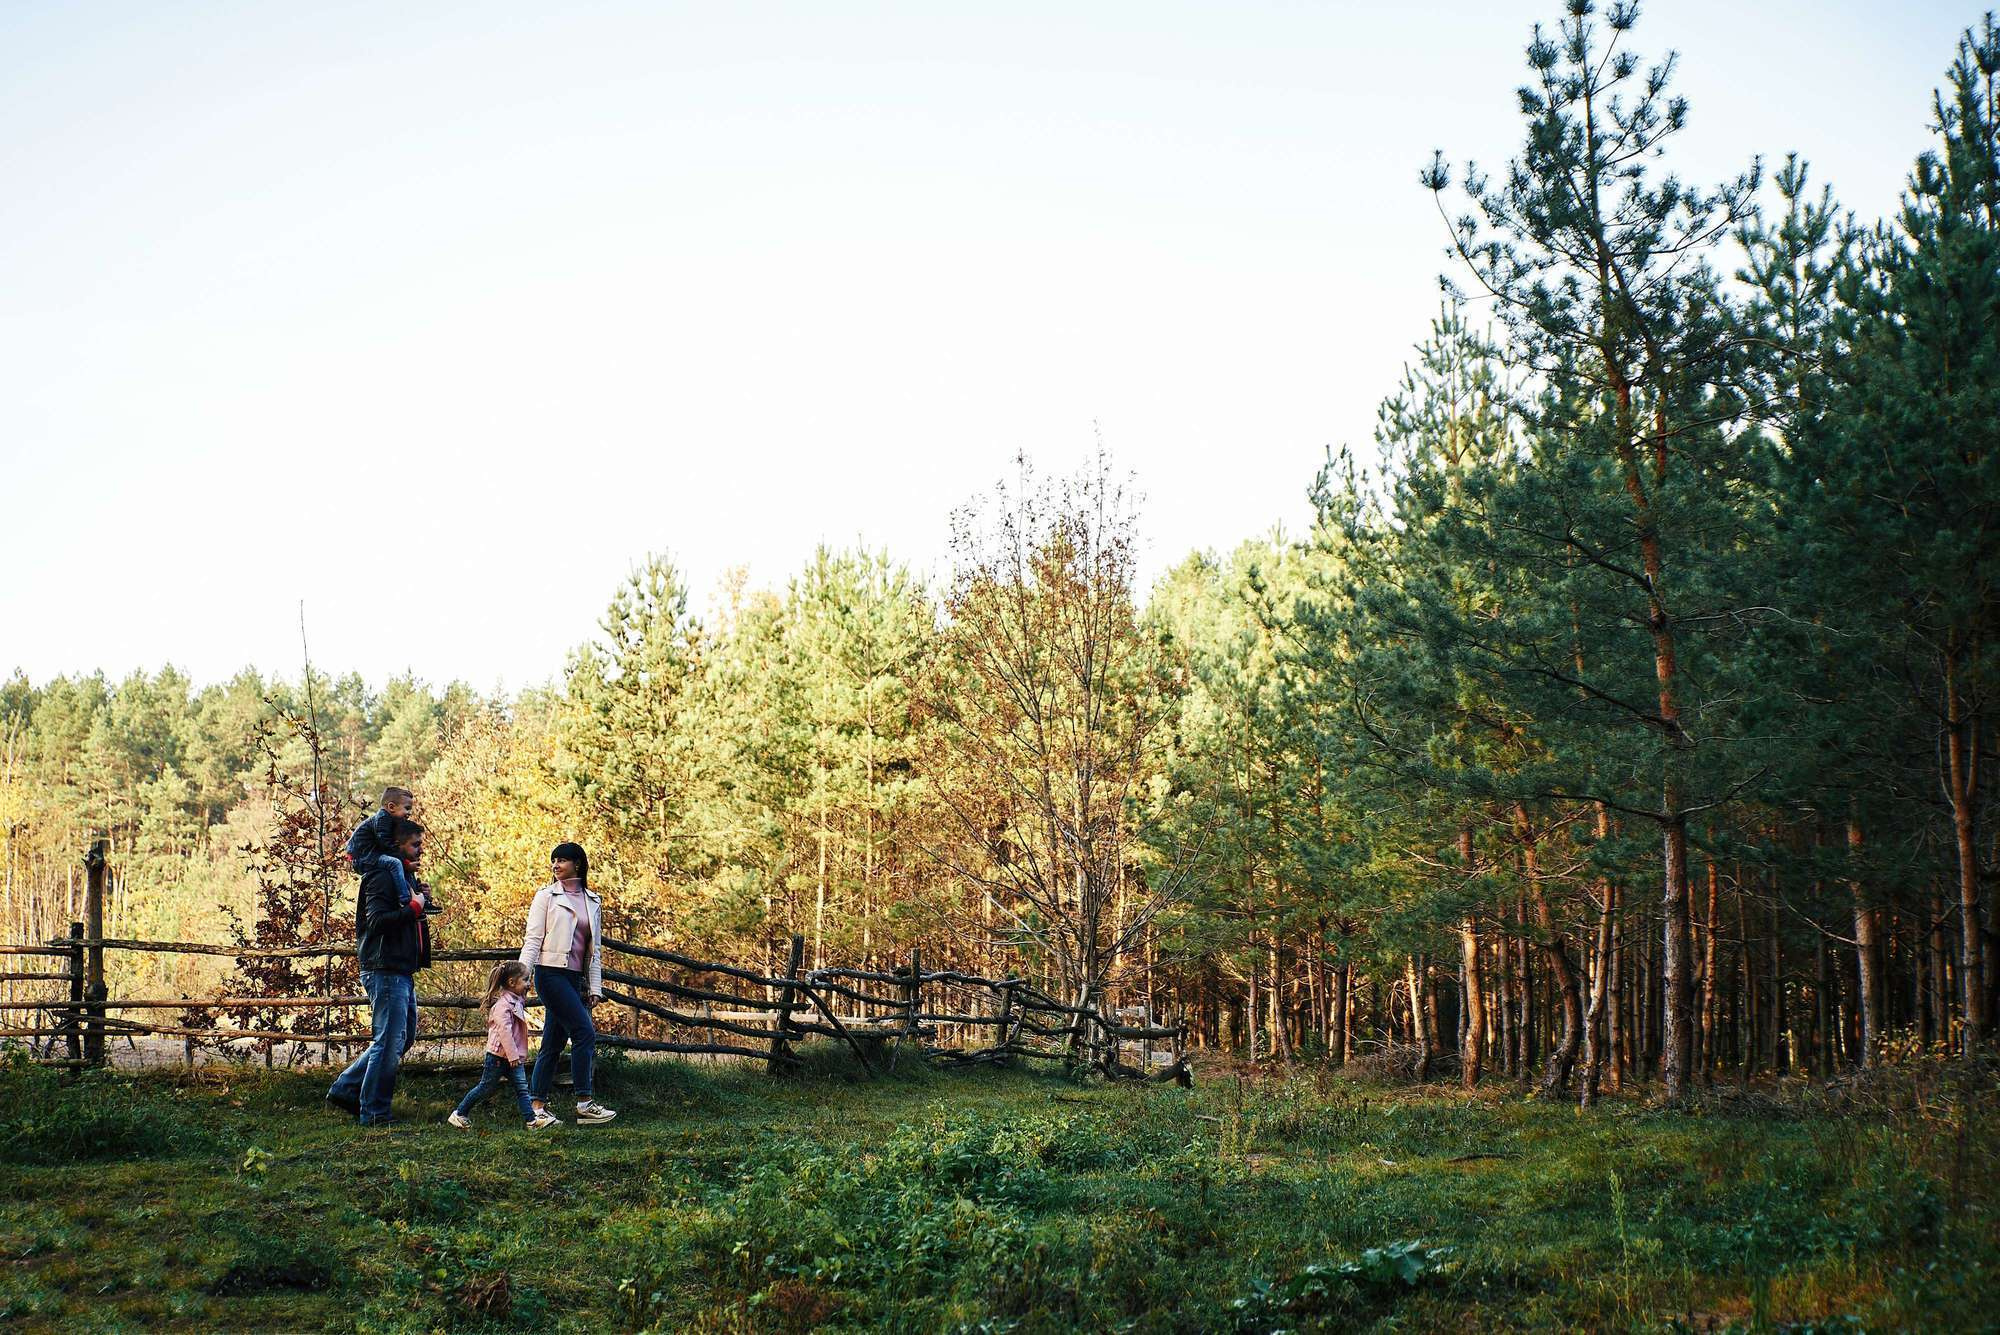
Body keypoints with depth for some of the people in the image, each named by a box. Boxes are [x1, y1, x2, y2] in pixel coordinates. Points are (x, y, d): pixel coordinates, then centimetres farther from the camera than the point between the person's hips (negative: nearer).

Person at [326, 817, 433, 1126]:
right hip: (386, 971, -10)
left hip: (402, 972, 10)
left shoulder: (407, 877, 18)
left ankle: (346, 1088, 22)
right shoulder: (384, 877, -13)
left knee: (403, 1037, 16)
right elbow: (377, 921, -24)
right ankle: (373, 1111, 3)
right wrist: (414, 908, -21)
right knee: (389, 1042, -6)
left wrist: (419, 897, 10)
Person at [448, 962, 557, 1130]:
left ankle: (532, 1119, -4)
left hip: (513, 1056, 8)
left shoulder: (516, 1001, 11)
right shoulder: (503, 1004, -19)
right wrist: (513, 1056, -24)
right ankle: (458, 1114, 17)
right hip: (499, 1057, -8)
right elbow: (504, 1031, -24)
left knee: (522, 1088, 0)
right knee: (485, 1088, 4)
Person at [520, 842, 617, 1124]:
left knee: (554, 1042, 6)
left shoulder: (593, 901, 14)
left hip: (575, 978, 5)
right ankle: (585, 1104, -12)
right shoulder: (546, 896, 2)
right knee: (584, 1032, -14)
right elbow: (533, 939, -2)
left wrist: (595, 987, 13)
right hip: (551, 972, -5)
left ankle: (537, 1105, 11)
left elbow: (596, 947, 16)